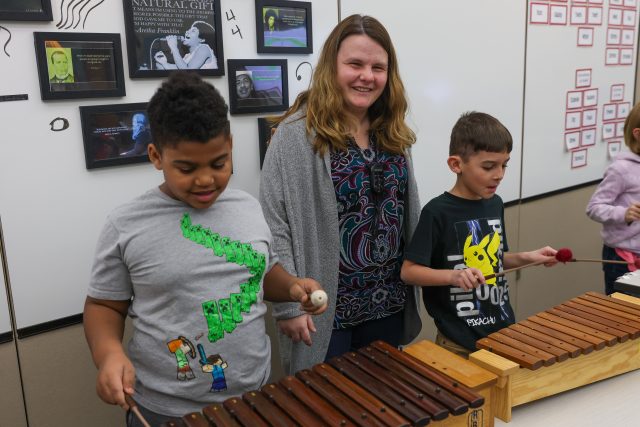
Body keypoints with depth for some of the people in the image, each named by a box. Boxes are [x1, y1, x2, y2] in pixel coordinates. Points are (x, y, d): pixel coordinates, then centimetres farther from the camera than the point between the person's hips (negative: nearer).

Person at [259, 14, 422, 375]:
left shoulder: (393, 132, 5)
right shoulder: (297, 135, -14)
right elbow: (273, 226, -15)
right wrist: (288, 305, -17)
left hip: (388, 303, 6)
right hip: (325, 309, -5)